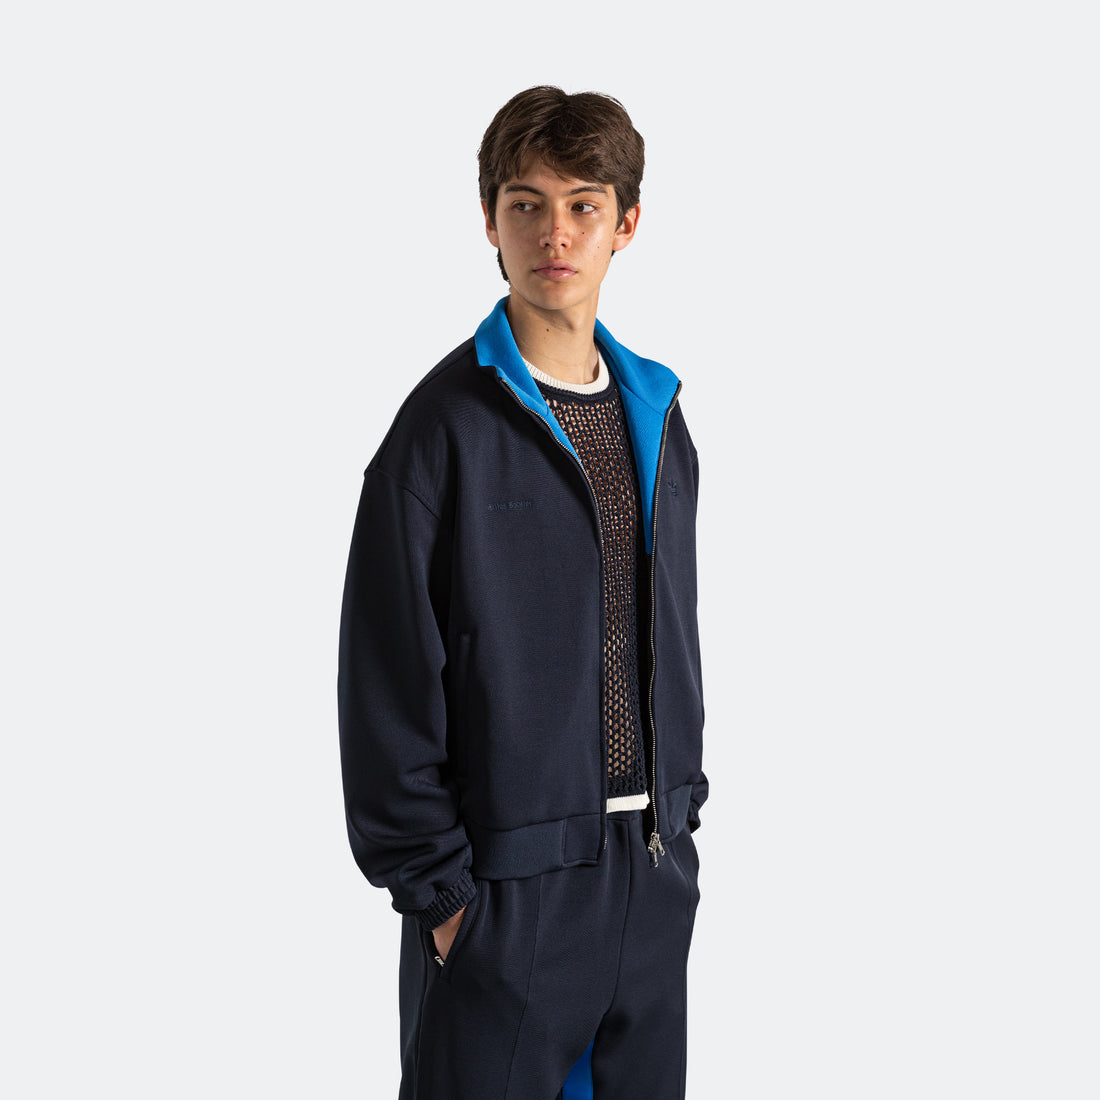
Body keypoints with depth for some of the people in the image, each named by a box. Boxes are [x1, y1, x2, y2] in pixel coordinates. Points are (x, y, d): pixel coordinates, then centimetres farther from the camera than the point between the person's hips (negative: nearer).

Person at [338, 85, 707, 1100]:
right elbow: (389, 681, -11)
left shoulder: (657, 415, 8)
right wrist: (433, 884, -12)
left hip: (654, 865, 6)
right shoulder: (446, 424, -10)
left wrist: (681, 812, 10)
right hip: (511, 876, -5)